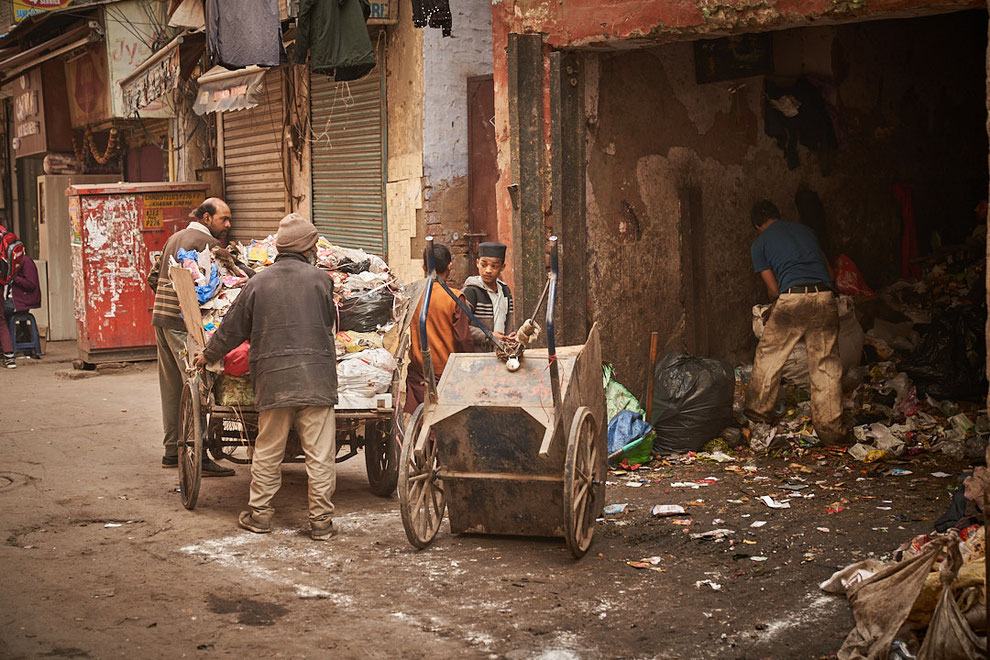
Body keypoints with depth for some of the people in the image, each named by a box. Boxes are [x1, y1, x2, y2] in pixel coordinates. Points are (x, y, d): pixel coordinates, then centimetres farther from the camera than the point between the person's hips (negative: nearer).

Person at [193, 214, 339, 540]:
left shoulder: (258, 282, 5)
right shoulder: (320, 279, 0)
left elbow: (232, 329, 12)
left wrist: (207, 355, 28)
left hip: (273, 378, 2)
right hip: (316, 377, -2)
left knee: (268, 451, 13)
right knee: (320, 453, 3)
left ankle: (259, 514, 20)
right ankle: (321, 521, 6)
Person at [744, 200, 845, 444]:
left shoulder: (759, 244, 12)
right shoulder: (805, 230, 24)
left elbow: (773, 289, 9)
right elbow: (829, 271, 26)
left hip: (792, 298, -3)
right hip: (825, 297, 3)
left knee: (768, 354, 17)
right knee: (826, 364, 6)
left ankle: (759, 409, 28)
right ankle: (831, 429, 6)